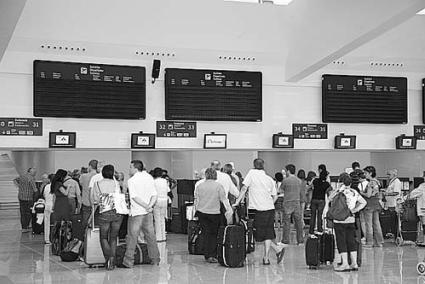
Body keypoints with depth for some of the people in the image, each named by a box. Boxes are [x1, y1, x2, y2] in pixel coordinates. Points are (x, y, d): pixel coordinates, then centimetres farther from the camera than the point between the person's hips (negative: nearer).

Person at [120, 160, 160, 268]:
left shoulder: (132, 180, -9)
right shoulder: (149, 178, 8)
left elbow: (134, 197, -17)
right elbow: (154, 195, 3)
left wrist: (146, 206, -14)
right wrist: (149, 206, -9)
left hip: (136, 212, -5)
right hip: (148, 213, 6)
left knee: (132, 237, 0)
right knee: (150, 236, 12)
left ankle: (128, 262, 1)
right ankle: (155, 260, 18)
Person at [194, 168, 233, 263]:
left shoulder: (199, 186, 1)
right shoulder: (218, 186, -6)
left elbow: (196, 201, 6)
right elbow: (224, 200, -8)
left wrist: (197, 212, 18)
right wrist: (229, 212, -6)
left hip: (201, 212, 2)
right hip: (214, 213, -2)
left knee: (206, 234, 9)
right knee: (214, 234, 8)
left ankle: (207, 255, 11)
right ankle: (213, 255, 1)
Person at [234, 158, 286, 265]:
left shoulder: (251, 173, 0)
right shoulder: (269, 179, 11)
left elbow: (244, 189, -4)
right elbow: (275, 196, 10)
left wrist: (237, 202, 0)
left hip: (258, 208, -4)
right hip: (270, 208, 4)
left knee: (260, 234, 5)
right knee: (268, 233, 7)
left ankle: (277, 248, -8)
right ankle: (266, 258, 4)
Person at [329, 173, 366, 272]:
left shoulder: (341, 193, -15)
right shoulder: (354, 192, 7)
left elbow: (330, 198, -26)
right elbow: (363, 202, 14)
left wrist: (338, 190, -24)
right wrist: (354, 210, 9)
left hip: (340, 220, -7)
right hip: (351, 220, 7)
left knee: (341, 241, 0)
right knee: (351, 241, 11)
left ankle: (345, 264, -1)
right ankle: (354, 263, 12)